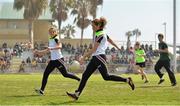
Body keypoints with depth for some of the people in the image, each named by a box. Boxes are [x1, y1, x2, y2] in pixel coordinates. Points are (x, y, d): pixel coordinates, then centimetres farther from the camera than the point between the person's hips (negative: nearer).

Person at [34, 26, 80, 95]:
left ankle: (79, 79, 16)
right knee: (46, 73, -4)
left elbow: (60, 46, -29)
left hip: (58, 59, -8)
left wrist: (51, 48, -41)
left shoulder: (56, 39, -9)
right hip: (52, 60, 8)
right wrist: (39, 52, 25)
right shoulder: (50, 40, 15)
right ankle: (41, 90, -7)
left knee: (65, 74, -2)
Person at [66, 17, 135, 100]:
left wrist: (84, 57, -20)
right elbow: (110, 40, 30)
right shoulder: (102, 33, 15)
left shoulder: (100, 35, -14)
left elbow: (94, 49, -19)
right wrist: (117, 47, 47)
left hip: (99, 57, -10)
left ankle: (127, 80, 2)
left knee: (106, 77, -8)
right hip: (95, 58, 10)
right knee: (85, 75, 1)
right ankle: (77, 94, -4)